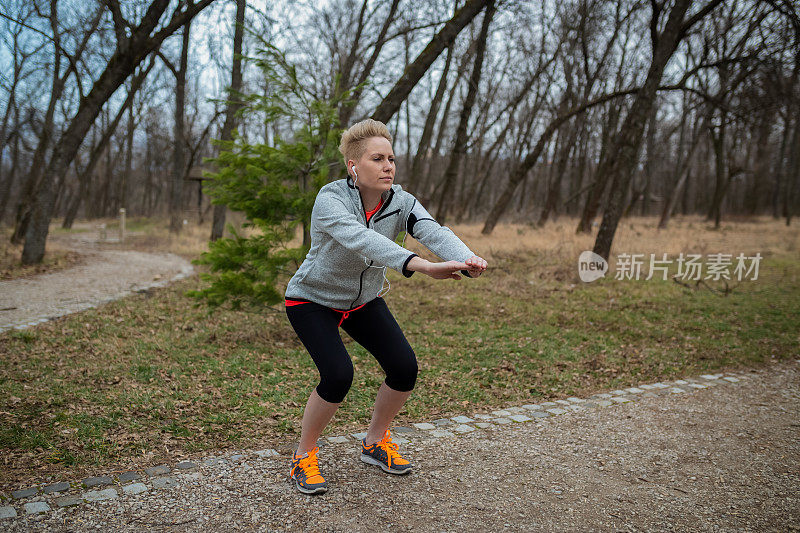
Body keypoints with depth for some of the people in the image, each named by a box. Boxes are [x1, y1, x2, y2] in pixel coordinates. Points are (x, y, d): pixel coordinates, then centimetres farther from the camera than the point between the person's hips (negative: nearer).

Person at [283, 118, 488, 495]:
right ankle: (303, 457, 2)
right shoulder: (330, 200, -29)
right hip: (313, 299, -5)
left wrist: (467, 261, -55)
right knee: (338, 374, -24)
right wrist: (422, 266, -62)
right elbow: (363, 241, -48)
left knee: (404, 367, -8)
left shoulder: (401, 202, -14)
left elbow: (435, 232, -32)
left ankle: (375, 443, 19)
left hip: (364, 300, 5)